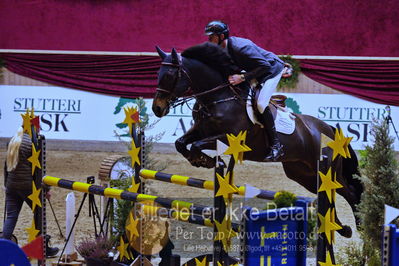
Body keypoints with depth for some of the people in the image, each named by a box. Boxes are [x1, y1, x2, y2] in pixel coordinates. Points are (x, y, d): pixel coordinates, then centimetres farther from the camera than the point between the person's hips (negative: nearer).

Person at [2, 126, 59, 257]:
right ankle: (44, 248, 13)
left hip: (11, 185, 6)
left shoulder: (12, 141, 10)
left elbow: (6, 165, 16)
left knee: (11, 216, 7)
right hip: (27, 186, -6)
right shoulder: (32, 143, -12)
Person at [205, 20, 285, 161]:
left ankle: (276, 145, -19)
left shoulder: (240, 47, -34)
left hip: (272, 69, -10)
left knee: (261, 103, -22)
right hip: (256, 73, 10)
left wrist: (242, 77, -38)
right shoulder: (221, 49, -6)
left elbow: (265, 66, -34)